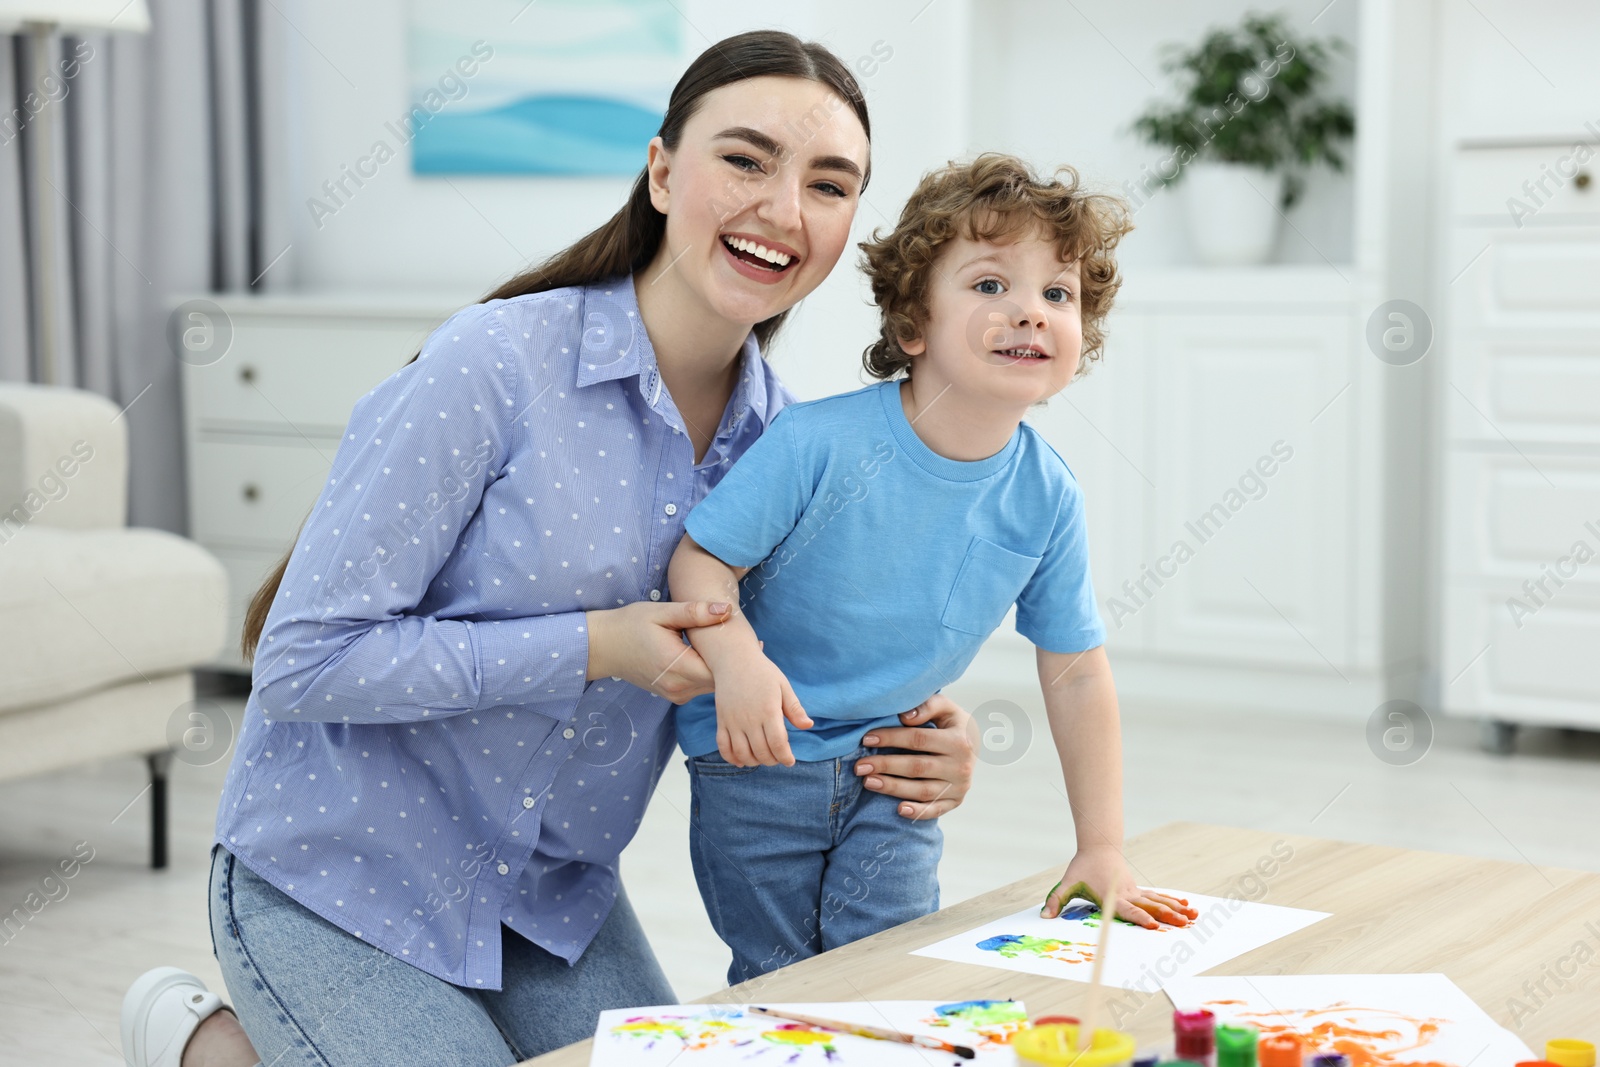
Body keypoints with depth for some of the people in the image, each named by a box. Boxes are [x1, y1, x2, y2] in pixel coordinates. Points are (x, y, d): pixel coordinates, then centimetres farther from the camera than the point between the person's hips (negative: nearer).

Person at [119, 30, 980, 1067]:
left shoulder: (779, 431, -2)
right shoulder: (495, 367, -22)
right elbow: (303, 661, -23)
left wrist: (910, 737, -11)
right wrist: (593, 649, -26)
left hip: (554, 892, 7)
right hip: (343, 879, -6)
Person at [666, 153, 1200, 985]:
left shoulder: (1046, 496, -11)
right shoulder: (818, 444, -23)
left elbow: (1076, 673, -2)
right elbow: (701, 559, -16)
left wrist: (1102, 850, -1)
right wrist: (736, 658, -37)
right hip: (760, 759, -3)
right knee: (781, 982, 6)